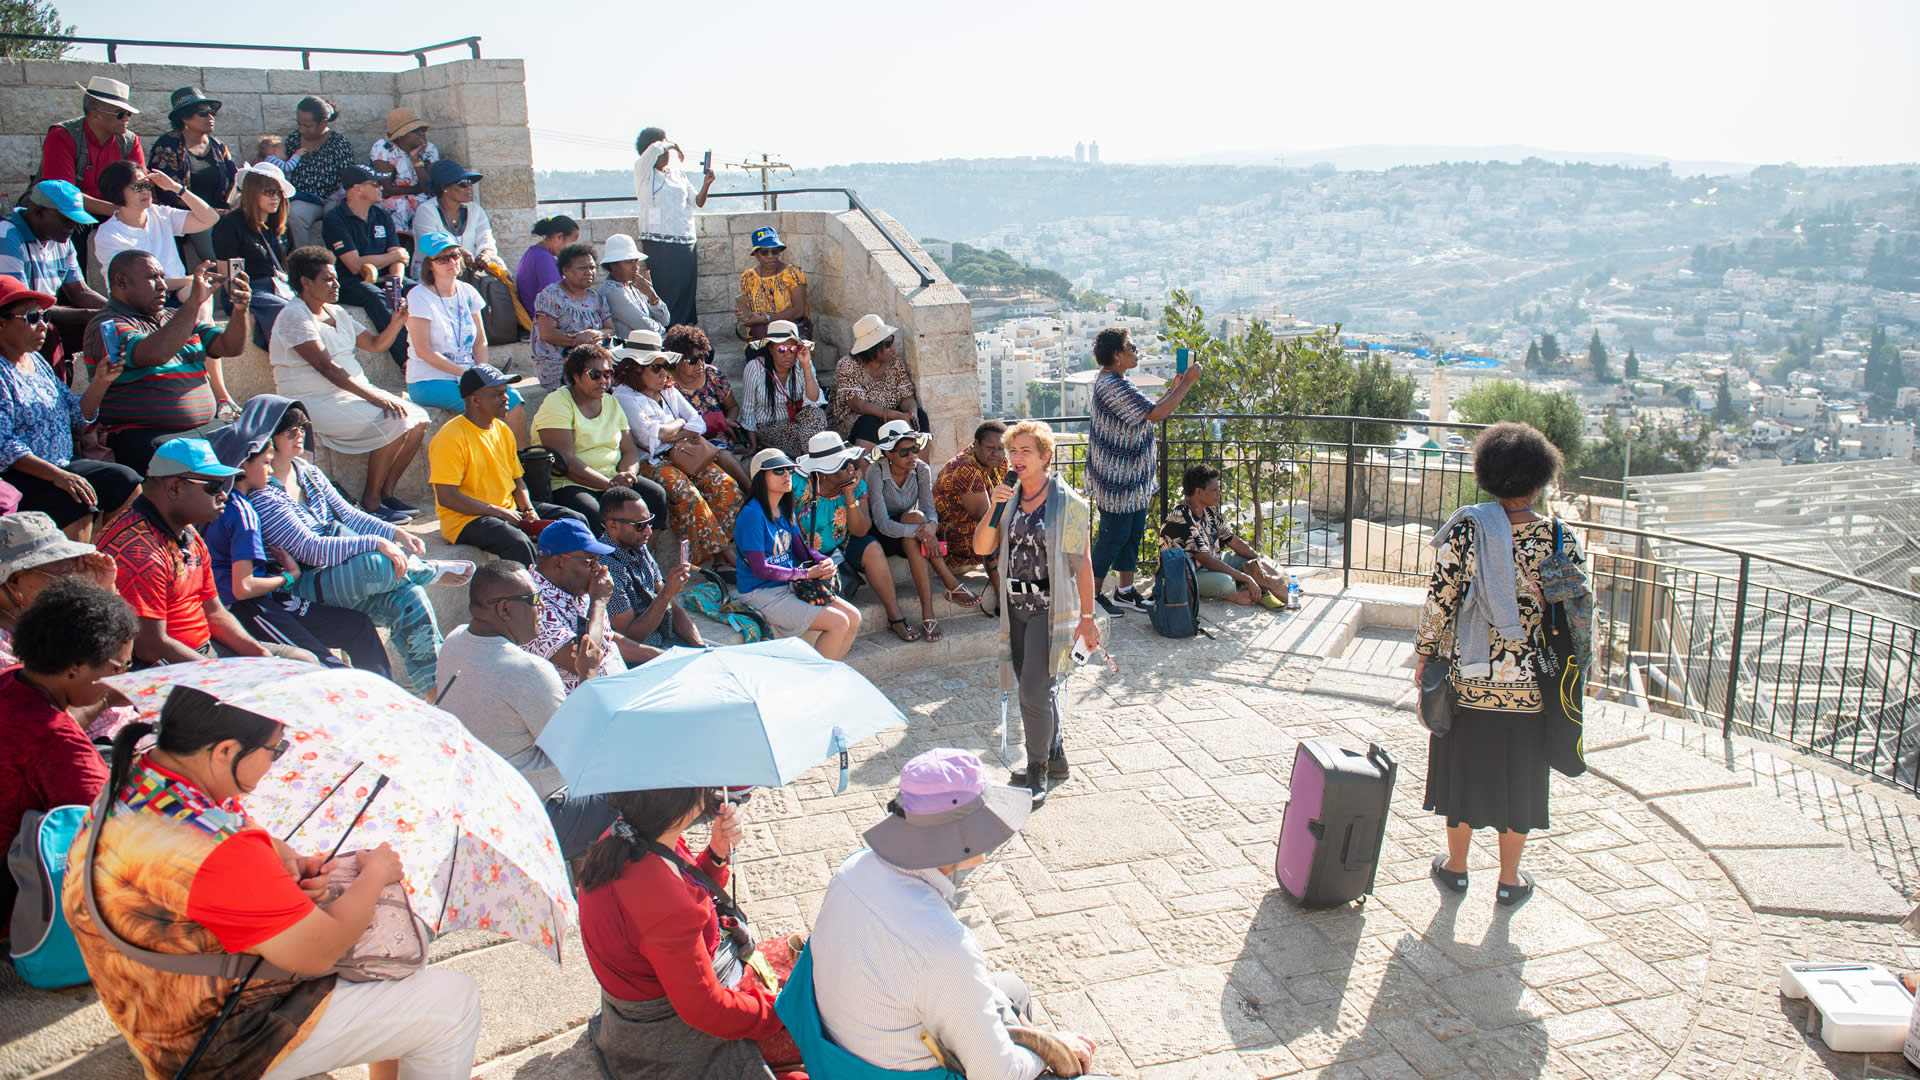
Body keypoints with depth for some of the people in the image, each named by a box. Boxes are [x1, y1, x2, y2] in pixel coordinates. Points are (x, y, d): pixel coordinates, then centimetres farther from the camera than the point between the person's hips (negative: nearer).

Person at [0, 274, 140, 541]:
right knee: (77, 507, -30)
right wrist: (57, 476, -27)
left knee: (127, 483, -4)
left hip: (63, 465, 9)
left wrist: (101, 381, -1)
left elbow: (78, 416, 16)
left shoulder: (37, 362, 14)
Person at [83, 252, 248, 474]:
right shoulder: (107, 326, -3)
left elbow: (230, 346, 14)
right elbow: (156, 354, -23)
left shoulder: (175, 318, 22)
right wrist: (194, 301, -22)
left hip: (204, 428, 7)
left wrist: (240, 309, -6)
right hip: (141, 436, -7)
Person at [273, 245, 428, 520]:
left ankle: (386, 493, -1)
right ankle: (370, 502, -16)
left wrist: (397, 322, -2)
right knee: (394, 423, -26)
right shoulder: (295, 317, -12)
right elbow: (326, 368, -22)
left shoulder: (336, 312, 15)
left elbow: (374, 344, 19)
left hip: (355, 392, 9)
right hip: (315, 402, -9)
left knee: (418, 419, -7)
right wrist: (375, 397, -27)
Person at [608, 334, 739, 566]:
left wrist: (676, 437, -6)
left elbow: (697, 422, 14)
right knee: (687, 494, -33)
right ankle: (718, 551, -28)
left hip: (681, 456, 7)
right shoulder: (623, 396, -2)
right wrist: (679, 423, 4)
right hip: (649, 462, -7)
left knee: (726, 486, -18)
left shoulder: (669, 392, 21)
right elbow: (649, 435, -13)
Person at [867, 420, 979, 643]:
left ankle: (927, 614, -37)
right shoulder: (875, 472, -22)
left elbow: (930, 510, -14)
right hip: (884, 538, -4)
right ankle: (952, 585, -34)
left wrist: (930, 526, -40)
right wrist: (921, 531, -43)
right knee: (915, 517, -32)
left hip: (909, 540, 4)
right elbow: (882, 524, -30)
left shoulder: (922, 469, -8)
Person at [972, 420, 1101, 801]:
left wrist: (1087, 617, -8)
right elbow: (981, 548, 0)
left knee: (1034, 691, -10)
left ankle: (1037, 771, 6)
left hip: (1051, 608, -5)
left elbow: (1082, 563, -7)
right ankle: (1055, 758, 32)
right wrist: (994, 508, -15)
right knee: (1036, 689, 14)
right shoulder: (1009, 498, 7)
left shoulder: (1069, 503, -7)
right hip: (1016, 607, 6)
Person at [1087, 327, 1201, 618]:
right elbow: (1156, 414, -27)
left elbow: (1145, 413, 19)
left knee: (1133, 533, 16)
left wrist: (1173, 389, 11)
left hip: (1133, 478, 11)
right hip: (1117, 479, -11)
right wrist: (1186, 383, -18)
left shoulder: (1112, 381, 13)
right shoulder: (1113, 385, -23)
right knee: (1113, 536, -1)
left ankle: (1125, 591, 26)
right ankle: (1093, 594, 12)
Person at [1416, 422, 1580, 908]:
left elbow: (1441, 597, -11)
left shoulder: (1468, 528, -12)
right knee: (1518, 777, 14)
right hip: (1529, 686, 1)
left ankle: (1456, 865, 29)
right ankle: (1510, 878, 26)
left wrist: (1426, 654, 1)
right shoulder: (1559, 539, -7)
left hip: (1468, 679, -1)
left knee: (1464, 768, 15)